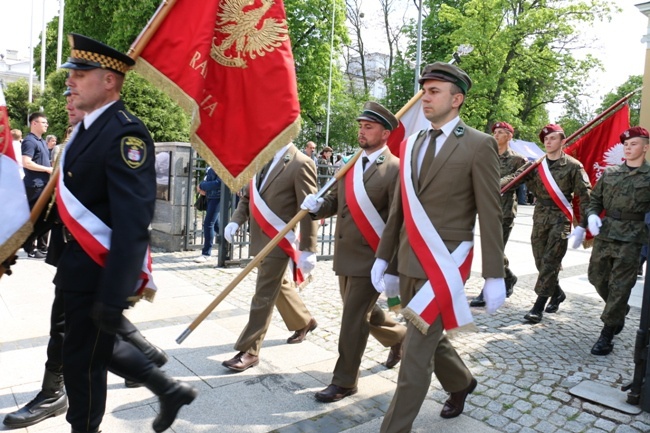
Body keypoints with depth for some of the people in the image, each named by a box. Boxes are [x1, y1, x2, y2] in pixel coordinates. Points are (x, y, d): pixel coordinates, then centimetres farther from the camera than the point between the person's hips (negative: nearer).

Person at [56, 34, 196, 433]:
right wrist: (66, 263, 18)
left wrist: (115, 295, -28)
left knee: (82, 361, 7)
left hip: (99, 273, -9)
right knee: (100, 348, 21)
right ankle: (170, 390, 35)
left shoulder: (125, 133, -20)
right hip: (79, 265, 10)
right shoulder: (87, 128, 10)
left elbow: (132, 223, -27)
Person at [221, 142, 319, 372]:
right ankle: (303, 321, 43)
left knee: (264, 296, -1)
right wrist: (236, 220, -2)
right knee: (278, 286, 22)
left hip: (278, 241, -8)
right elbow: (247, 196, 15)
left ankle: (249, 351, 11)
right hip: (258, 239, 8)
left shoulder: (300, 164, -15)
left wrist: (307, 249, -19)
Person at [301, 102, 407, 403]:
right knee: (362, 313, 22)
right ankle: (398, 337, 48)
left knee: (353, 319, -1)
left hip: (371, 259, -7)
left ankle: (344, 381, 18)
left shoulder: (395, 169, -13)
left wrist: (394, 268, -19)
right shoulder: (350, 164, 9)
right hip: (345, 255, 8)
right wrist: (317, 206, -11)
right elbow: (335, 202, 12)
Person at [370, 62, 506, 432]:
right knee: (429, 336, 21)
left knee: (417, 349, -4)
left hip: (445, 264, -6)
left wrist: (495, 277, -9)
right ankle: (461, 382, 49)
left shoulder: (479, 145, -7)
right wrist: (383, 256, 12)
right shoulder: (412, 145, 9)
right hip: (409, 262, 7)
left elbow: (490, 215, -9)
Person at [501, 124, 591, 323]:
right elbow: (515, 177, -9)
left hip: (561, 218, -4)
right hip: (540, 217, 4)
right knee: (540, 261, 11)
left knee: (550, 262, -6)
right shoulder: (536, 164, 6)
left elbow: (585, 196, -7)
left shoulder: (573, 166, -4)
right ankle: (557, 293, 33)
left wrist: (582, 225, -15)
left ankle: (538, 306, -3)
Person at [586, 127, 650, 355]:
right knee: (597, 277, 11)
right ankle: (620, 311, 37)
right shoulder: (609, 172, 10)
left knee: (620, 286, -3)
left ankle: (607, 334, 5)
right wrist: (592, 215, -5)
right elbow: (595, 199, 14)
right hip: (605, 234, 4)